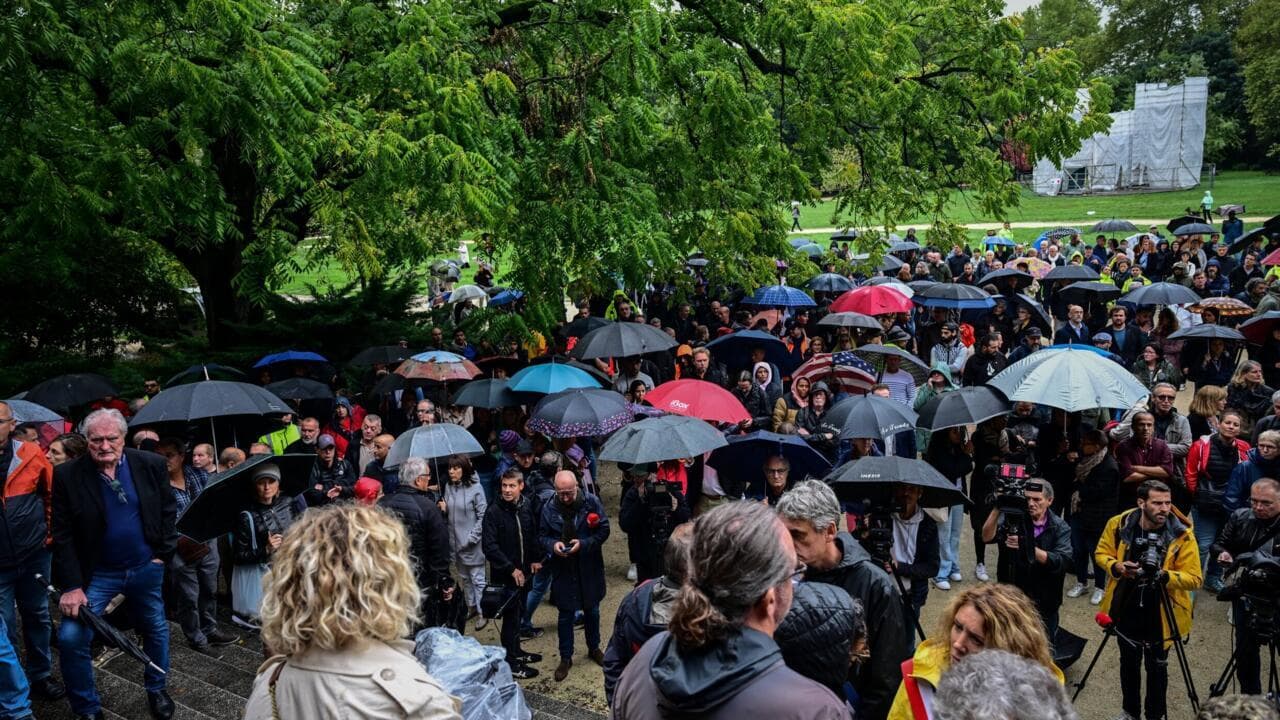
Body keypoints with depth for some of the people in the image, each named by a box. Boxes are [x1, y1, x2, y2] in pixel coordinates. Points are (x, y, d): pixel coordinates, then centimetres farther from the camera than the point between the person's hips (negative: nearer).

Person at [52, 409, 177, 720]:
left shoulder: (151, 465, -8)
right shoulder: (67, 476, -14)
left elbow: (168, 510, 3)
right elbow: (63, 535, -12)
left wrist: (163, 554, -3)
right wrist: (72, 586, -16)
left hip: (146, 568, 2)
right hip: (96, 574, -2)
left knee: (156, 630, 17)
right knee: (70, 638, -12)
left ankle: (156, 690, 42)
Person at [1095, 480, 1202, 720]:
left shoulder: (1182, 534, -19)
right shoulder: (1119, 524, -13)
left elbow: (1194, 578, -18)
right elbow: (1101, 553, 1)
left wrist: (1165, 575, -35)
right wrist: (1116, 567, -19)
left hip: (1161, 615, -2)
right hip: (1126, 611, 3)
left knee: (1156, 667, 14)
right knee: (1129, 663, 22)